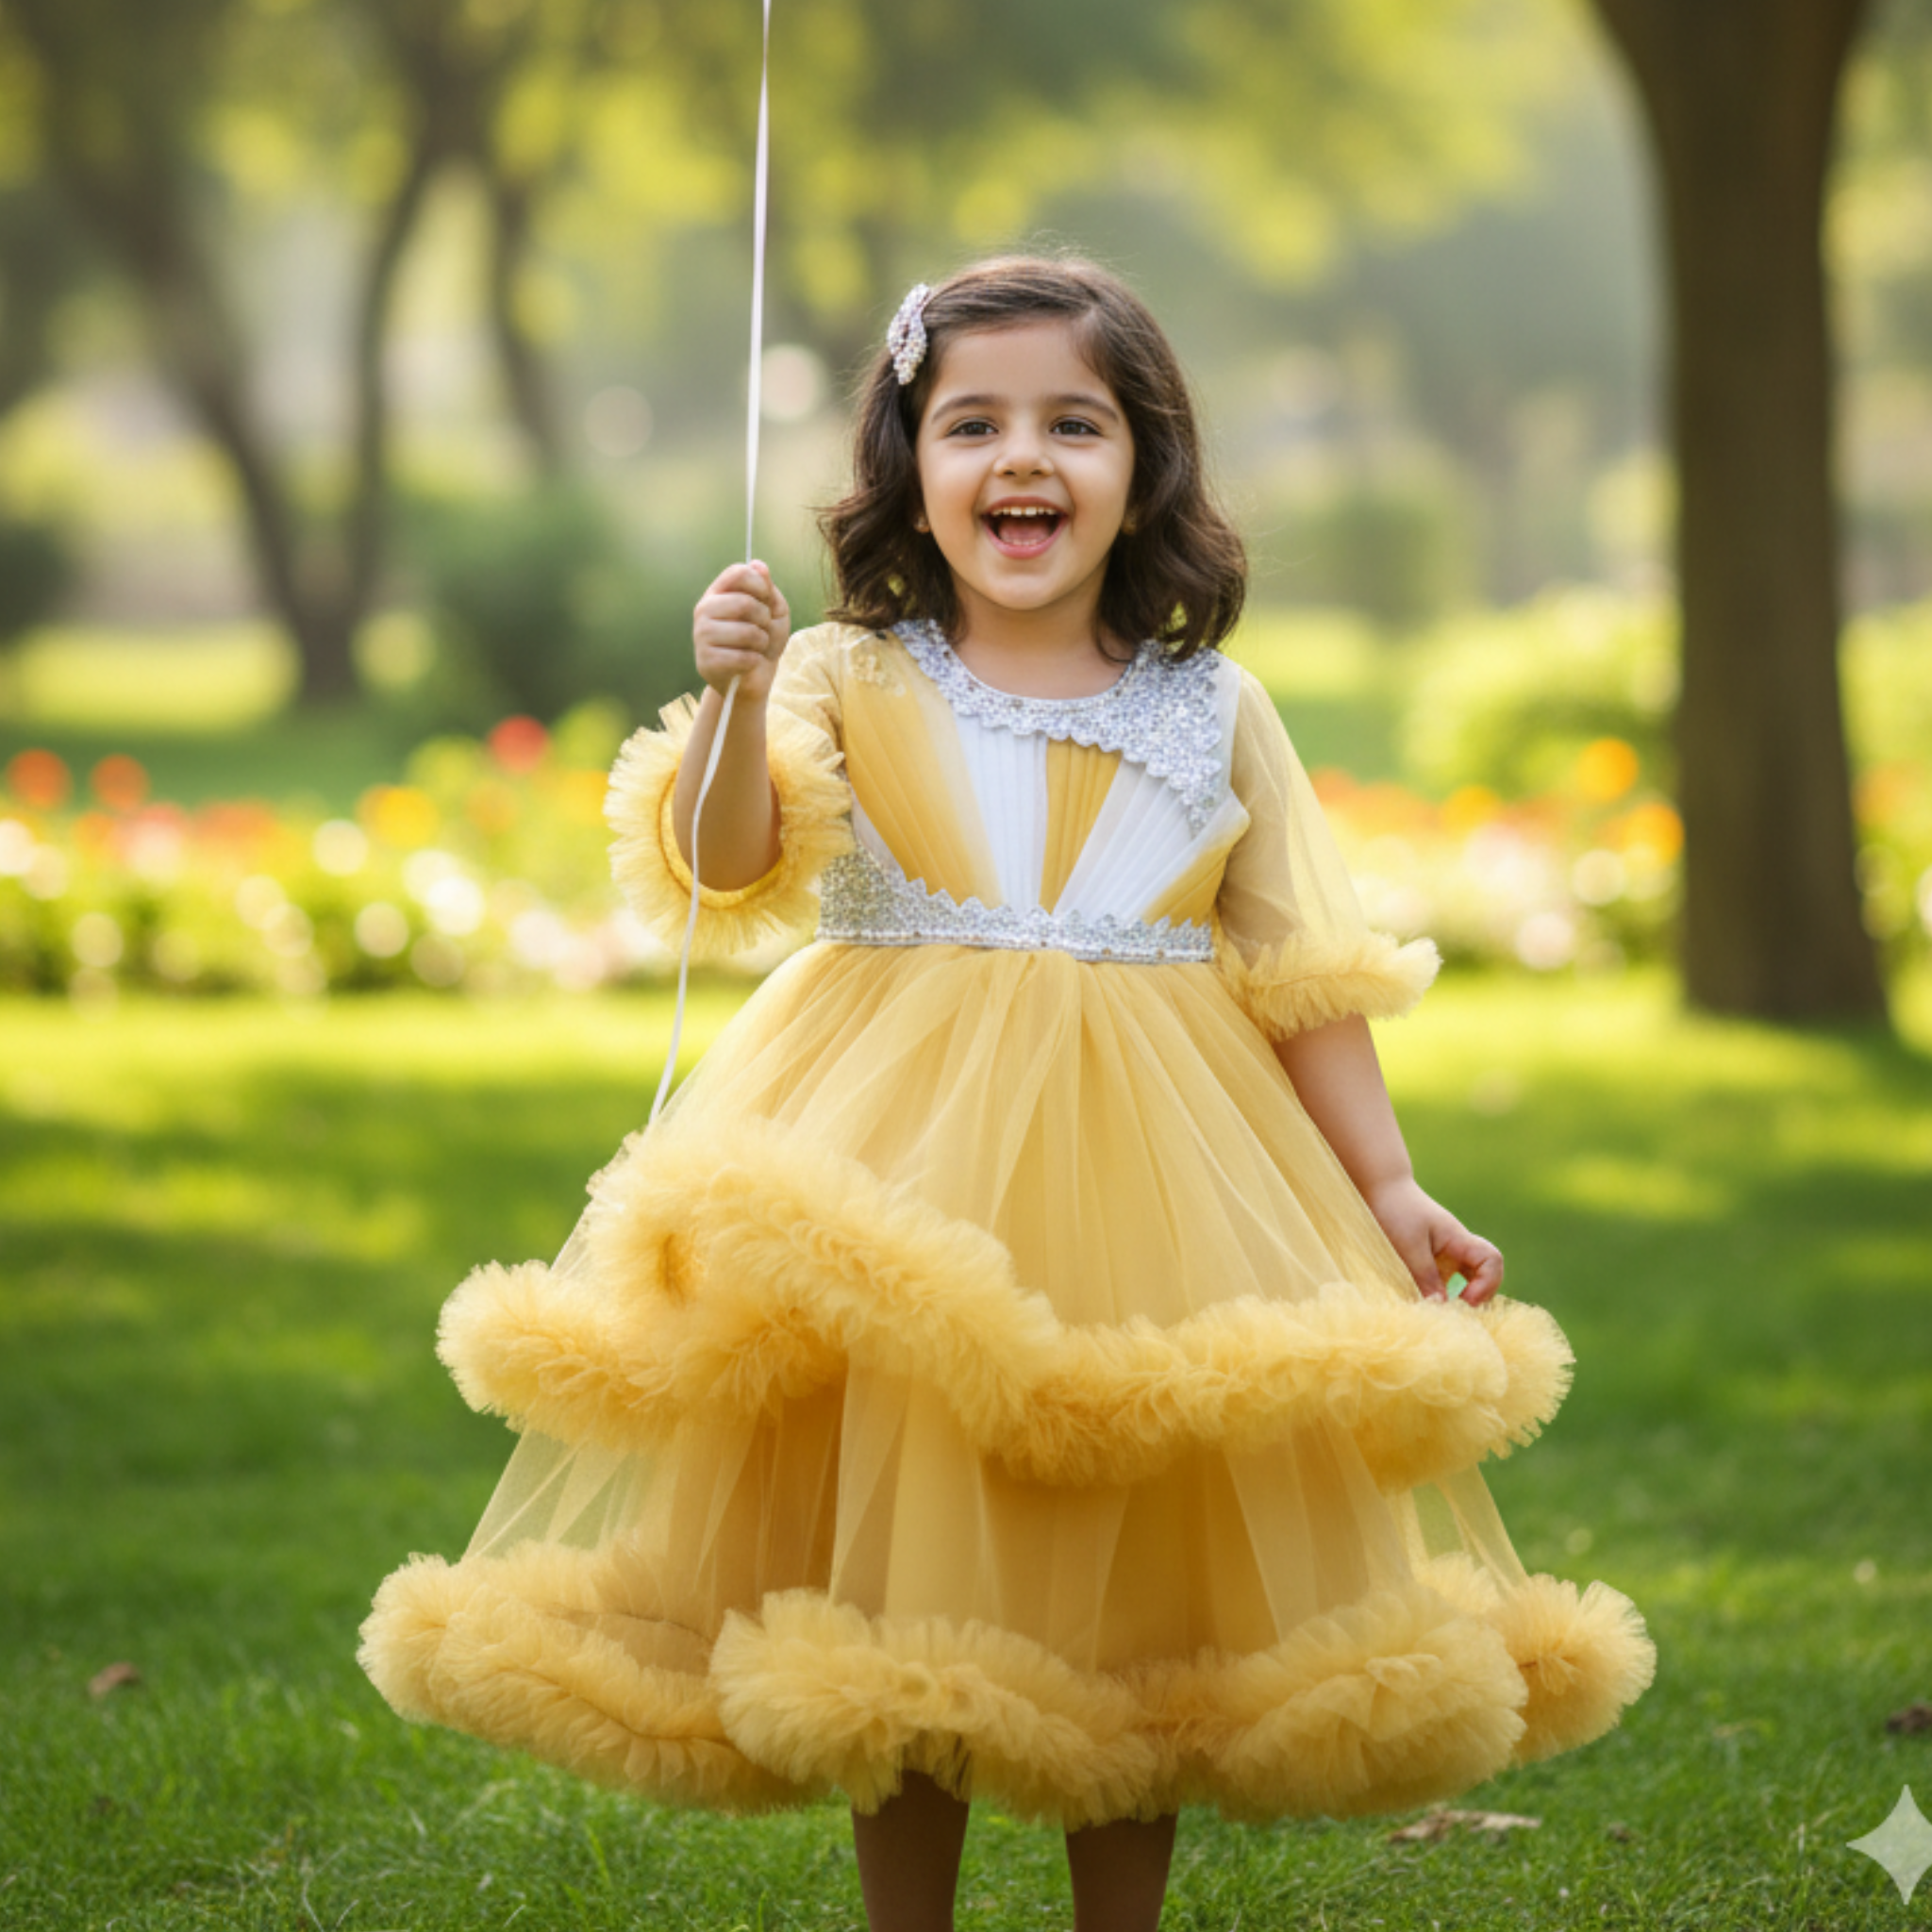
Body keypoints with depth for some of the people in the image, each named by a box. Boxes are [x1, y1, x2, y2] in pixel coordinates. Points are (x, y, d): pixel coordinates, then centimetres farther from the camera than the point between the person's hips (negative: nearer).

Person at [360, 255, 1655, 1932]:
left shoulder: (1213, 712, 5)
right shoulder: (853, 684, -1)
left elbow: (1304, 973, 8)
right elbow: (729, 866, -17)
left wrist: (1390, 1189, 3)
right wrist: (736, 703, -33)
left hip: (1151, 1169, 2)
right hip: (905, 1159, -2)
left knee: (1141, 1593, 7)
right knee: (904, 1560, 2)